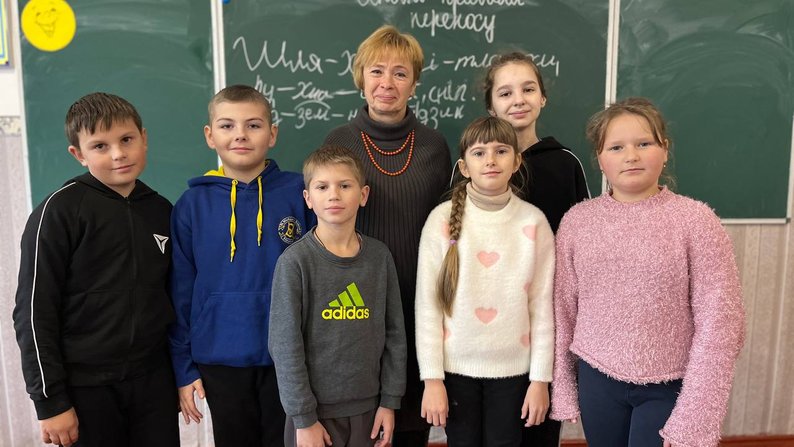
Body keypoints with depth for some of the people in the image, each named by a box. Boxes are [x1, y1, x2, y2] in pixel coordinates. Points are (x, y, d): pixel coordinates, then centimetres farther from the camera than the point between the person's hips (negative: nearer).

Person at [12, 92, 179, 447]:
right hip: (85, 388, -4)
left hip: (153, 380, 4)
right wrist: (51, 401, -10)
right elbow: (34, 311, -9)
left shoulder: (162, 211, 4)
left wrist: (181, 371, 12)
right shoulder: (60, 211, -10)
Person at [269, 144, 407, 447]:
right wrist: (304, 419, -10)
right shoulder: (295, 262, -11)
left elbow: (394, 333, 3)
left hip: (368, 406, 3)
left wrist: (390, 401, 2)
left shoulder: (379, 256, -2)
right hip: (314, 409, -3)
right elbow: (285, 345, -10)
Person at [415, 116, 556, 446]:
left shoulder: (533, 221, -5)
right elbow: (427, 303, -7)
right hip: (457, 366, 0)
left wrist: (540, 377, -1)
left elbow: (542, 305, -2)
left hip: (513, 367, 1)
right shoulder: (443, 219, -8)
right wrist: (432, 377, -8)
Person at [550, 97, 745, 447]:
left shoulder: (695, 219, -10)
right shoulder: (577, 220, -3)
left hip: (669, 387, -2)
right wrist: (561, 388, 4)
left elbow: (719, 322, -11)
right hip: (597, 382, 3)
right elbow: (562, 311, 2)